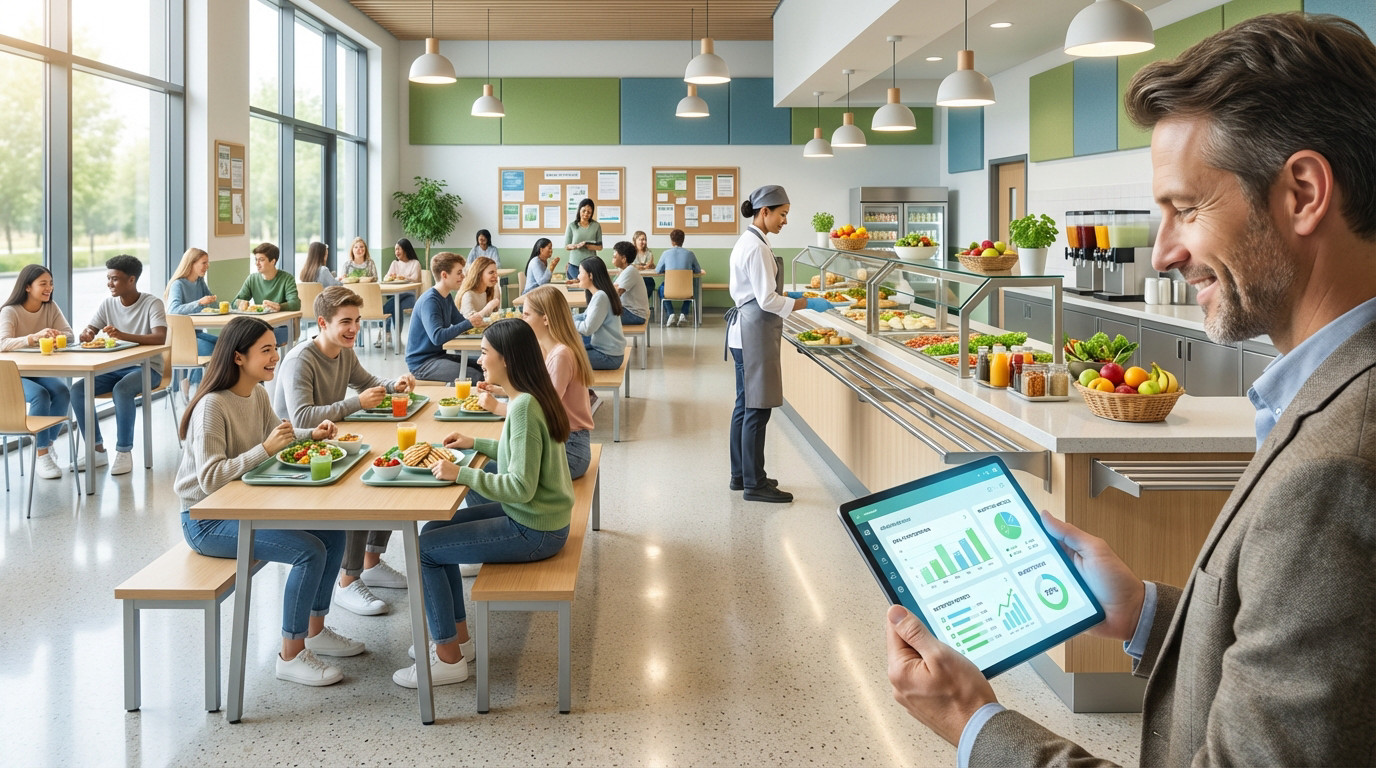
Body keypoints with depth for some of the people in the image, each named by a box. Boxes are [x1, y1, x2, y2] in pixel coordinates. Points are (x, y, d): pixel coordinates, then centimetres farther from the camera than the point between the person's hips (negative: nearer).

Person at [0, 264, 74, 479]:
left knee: (62, 392, -26)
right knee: (40, 395, -32)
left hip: (40, 371, 5)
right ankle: (41, 456, -23)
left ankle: (46, 444, -6)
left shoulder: (51, 308, 2)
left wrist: (57, 337, -29)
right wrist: (35, 337, -46)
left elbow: (70, 335, -5)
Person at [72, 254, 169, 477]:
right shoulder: (107, 304, 5)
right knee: (77, 390, -17)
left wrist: (123, 335, -41)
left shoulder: (152, 303, -12)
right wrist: (86, 334, -22)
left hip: (146, 367, -6)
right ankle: (97, 451, -5)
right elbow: (86, 334, 5)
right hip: (114, 367, 6)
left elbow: (161, 338, -27)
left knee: (122, 390, -35)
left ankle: (124, 452, -20)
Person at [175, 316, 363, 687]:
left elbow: (275, 434, 20)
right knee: (310, 551, -21)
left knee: (333, 532, 3)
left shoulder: (258, 395, 2)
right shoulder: (212, 406, -23)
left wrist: (310, 434, 1)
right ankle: (291, 655, -7)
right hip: (207, 521, -9)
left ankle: (315, 630, 18)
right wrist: (265, 450, -32)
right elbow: (210, 479, -29)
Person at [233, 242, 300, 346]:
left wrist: (276, 306, -37)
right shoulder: (252, 279, 12)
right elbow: (236, 302, 10)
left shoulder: (287, 279, -3)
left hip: (281, 327, -4)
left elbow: (295, 304, -17)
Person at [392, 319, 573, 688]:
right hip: (533, 517, 10)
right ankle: (458, 636, 24)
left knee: (425, 550, -3)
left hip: (533, 532, -10)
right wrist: (476, 443, 12)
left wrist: (460, 474, -23)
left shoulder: (523, 407, -25)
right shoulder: (531, 397, 5)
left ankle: (449, 659, 8)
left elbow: (521, 487, -28)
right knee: (435, 529, 17)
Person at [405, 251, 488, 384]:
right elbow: (437, 337, -32)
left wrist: (473, 320, -4)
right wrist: (468, 323, -28)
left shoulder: (446, 297, 11)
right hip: (421, 363, -10)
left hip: (439, 355, 10)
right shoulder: (429, 301, -20)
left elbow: (459, 320, 19)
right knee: (474, 377, -26)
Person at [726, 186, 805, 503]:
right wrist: (806, 304, -12)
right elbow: (767, 300, -20)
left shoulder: (747, 242, 13)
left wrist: (788, 297, 14)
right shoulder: (757, 247, -18)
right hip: (755, 332, -11)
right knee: (758, 409, -4)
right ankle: (754, 484, 2)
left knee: (746, 405, 16)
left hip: (744, 330, 11)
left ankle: (741, 475, 24)